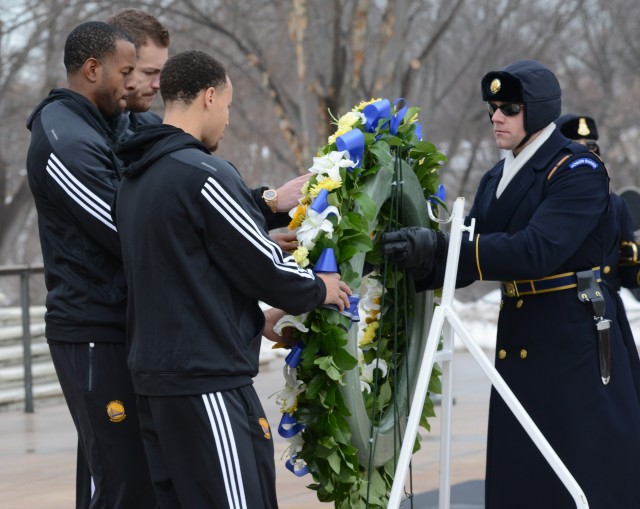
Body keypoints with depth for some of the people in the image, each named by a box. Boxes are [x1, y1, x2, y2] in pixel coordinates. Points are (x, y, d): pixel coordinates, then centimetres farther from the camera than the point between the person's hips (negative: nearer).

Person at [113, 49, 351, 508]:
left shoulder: (135, 180, 13)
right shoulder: (203, 173, -14)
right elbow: (263, 264, -11)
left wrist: (255, 319, 23)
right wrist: (318, 290, 8)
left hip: (153, 375, 9)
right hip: (207, 380, -9)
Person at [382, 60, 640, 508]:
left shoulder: (577, 170, -11)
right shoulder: (496, 180, 12)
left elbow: (537, 249, -25)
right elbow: (467, 263, 6)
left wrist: (440, 247, -29)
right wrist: (424, 260, -17)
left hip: (577, 340, -7)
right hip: (519, 339, 7)